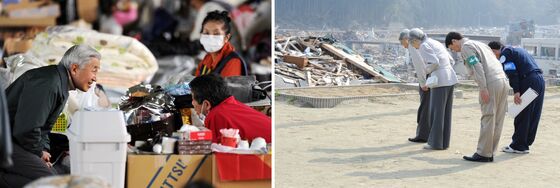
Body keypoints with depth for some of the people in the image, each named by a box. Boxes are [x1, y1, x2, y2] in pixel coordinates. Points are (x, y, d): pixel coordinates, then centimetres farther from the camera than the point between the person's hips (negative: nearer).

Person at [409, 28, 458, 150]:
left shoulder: (424, 46, -7)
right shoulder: (436, 43, 20)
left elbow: (434, 63, -19)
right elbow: (451, 61, 21)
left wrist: (426, 71, 2)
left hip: (440, 81, -9)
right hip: (450, 79, 9)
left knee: (436, 113, 0)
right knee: (445, 113, 12)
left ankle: (436, 143, 5)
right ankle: (444, 142, 15)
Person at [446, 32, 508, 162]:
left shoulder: (466, 47, 1)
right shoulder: (480, 44, 28)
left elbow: (477, 66, -13)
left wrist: (483, 88, -17)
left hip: (491, 83, -9)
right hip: (503, 80, 9)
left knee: (487, 119, -6)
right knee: (497, 120, 7)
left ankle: (483, 154, -4)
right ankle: (490, 152, 11)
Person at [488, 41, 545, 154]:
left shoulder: (504, 54, -1)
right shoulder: (517, 50, 27)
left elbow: (512, 73, -14)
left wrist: (516, 91, -17)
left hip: (529, 82, -9)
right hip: (540, 80, 9)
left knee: (522, 116, -2)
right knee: (533, 116, 13)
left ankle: (518, 146, 3)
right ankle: (525, 143, 21)